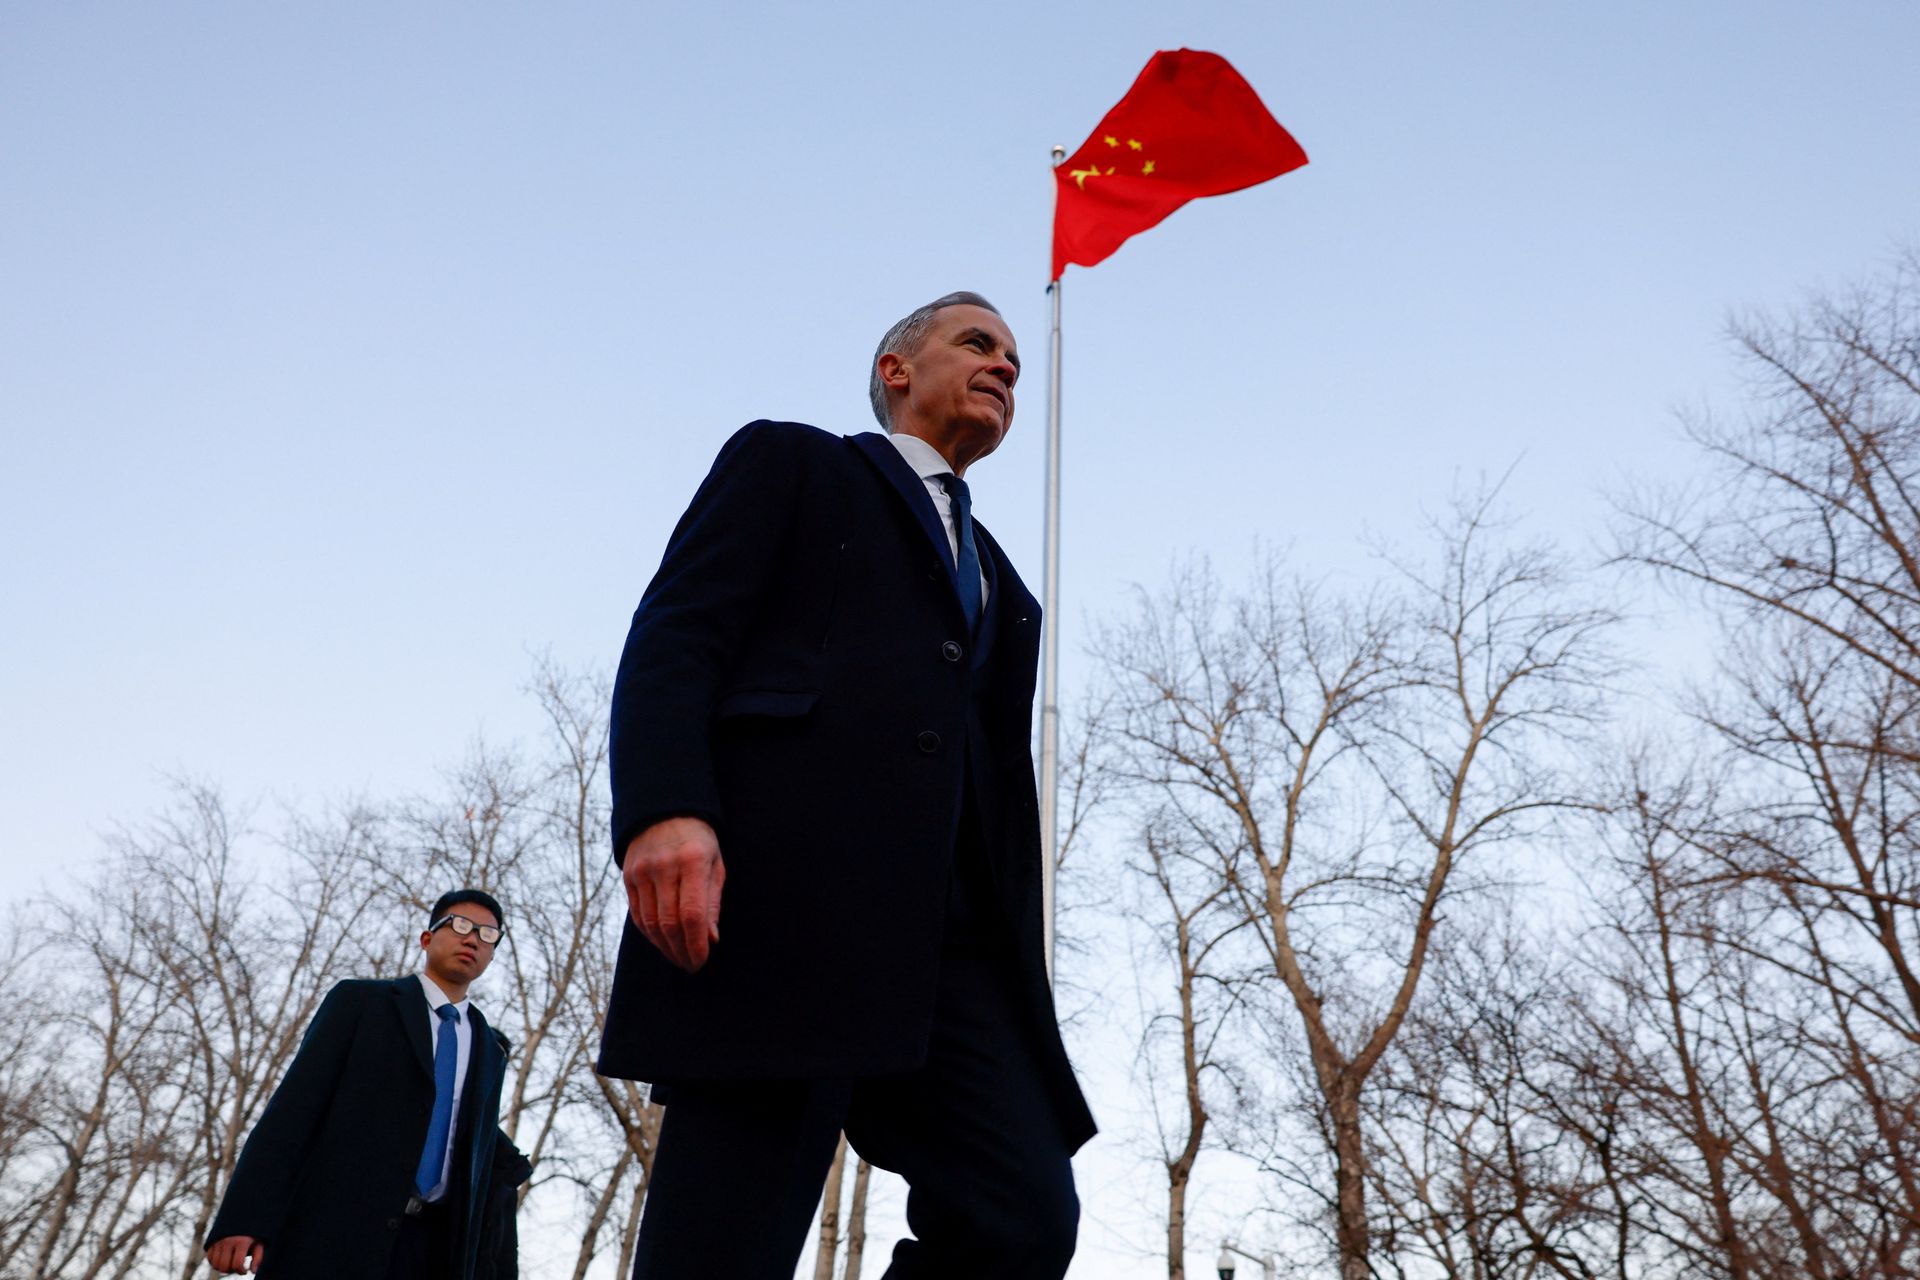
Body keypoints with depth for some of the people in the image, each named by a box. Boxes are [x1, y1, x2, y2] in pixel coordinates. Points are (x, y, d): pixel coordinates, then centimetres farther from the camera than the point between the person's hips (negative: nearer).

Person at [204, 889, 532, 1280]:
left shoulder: (489, 1050, 20)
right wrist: (242, 1218, -14)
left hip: (427, 1247, 4)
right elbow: (294, 1105, -3)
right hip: (331, 1233, -4)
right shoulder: (359, 1001, 6)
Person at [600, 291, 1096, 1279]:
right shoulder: (789, 460, 17)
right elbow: (675, 634, 0)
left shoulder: (1003, 589, 33)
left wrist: (1021, 978, 16)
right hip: (777, 900, -5)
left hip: (950, 938, 6)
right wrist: (663, 809, -18)